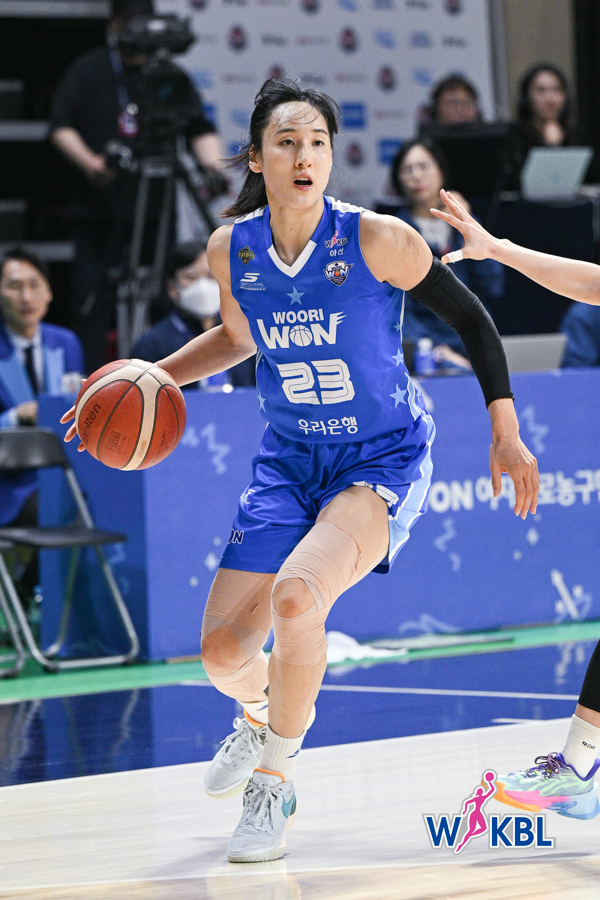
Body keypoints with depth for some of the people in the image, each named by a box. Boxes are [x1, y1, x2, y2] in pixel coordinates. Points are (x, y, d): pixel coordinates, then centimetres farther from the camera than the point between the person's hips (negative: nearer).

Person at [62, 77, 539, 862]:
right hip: (290, 460, 4)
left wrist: (506, 434, -5)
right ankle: (261, 715, 39)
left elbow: (470, 318, -6)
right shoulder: (231, 251, -6)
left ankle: (274, 782, -8)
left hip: (384, 459, -4)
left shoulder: (377, 240, -19)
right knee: (223, 650, -3)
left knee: (296, 595, -32)